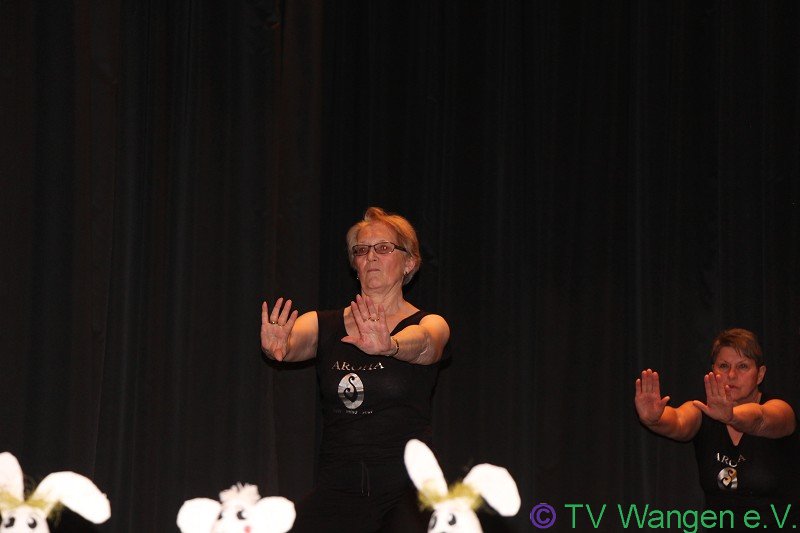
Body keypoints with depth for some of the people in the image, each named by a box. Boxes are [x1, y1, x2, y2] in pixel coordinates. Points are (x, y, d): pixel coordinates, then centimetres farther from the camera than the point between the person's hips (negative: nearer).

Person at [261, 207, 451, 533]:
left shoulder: (429, 325, 4)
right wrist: (275, 346, -35)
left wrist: (388, 346, -43)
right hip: (336, 489, 3)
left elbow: (420, 344, -19)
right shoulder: (322, 325, 10)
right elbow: (293, 342, -11)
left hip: (406, 492, -2)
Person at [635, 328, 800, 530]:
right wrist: (652, 418, -41)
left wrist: (730, 416, -48)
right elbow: (677, 424, -19)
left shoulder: (779, 410, -4)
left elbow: (759, 420, -27)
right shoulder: (703, 412, 2)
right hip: (718, 526, 2)